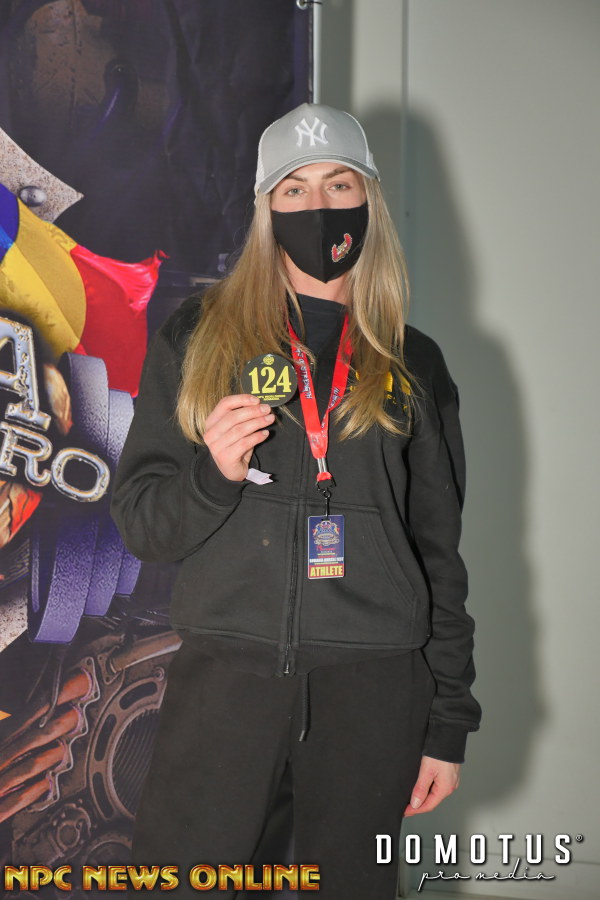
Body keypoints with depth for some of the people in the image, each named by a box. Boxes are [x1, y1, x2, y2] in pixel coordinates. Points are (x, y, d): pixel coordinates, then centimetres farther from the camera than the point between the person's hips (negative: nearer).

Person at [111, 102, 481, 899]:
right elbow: (139, 522, 7)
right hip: (227, 665, -1)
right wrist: (214, 473, -15)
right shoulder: (199, 338, 8)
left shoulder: (414, 366, 12)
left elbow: (440, 552, 12)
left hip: (374, 683, 1)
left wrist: (448, 723, 8)